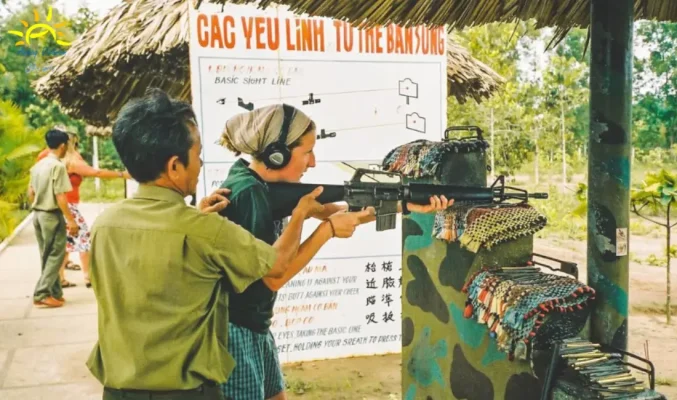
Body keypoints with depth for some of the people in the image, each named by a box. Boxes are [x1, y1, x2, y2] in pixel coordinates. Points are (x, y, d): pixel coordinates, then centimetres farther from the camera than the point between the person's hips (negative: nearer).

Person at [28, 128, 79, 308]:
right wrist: (71, 220, -16)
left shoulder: (38, 165, 9)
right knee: (56, 255, -1)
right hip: (52, 215, -9)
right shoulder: (58, 166, -16)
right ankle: (41, 294, -4)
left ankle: (55, 293, 21)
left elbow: (30, 192, 14)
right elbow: (60, 196, -19)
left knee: (46, 256, 13)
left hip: (38, 214, 9)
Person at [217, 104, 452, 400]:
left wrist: (406, 205, -1)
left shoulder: (264, 184, 3)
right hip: (233, 331, -9)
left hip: (255, 328, 9)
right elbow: (274, 277, -23)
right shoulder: (247, 194, -23)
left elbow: (334, 211, 3)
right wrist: (328, 230, -19)